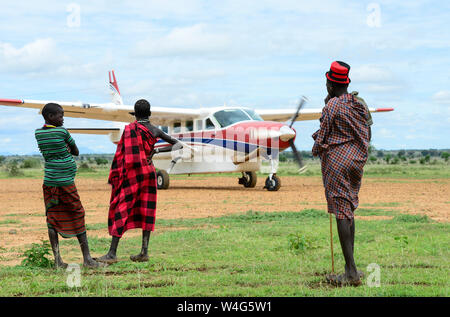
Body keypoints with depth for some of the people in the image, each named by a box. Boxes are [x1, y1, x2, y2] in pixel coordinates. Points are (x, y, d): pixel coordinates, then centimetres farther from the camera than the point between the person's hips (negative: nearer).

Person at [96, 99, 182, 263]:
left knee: (120, 210, -4)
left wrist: (114, 177, -7)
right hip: (149, 172, 5)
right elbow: (178, 145, 9)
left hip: (132, 174, -5)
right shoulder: (156, 131, 6)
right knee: (145, 211, 8)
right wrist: (157, 150, -1)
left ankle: (112, 253, -7)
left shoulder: (130, 128, -9)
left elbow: (122, 153, -12)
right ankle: (144, 251, 6)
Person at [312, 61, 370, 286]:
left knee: (341, 213, -7)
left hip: (336, 159, -8)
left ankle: (351, 272, -10)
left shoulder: (331, 106, -13)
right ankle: (350, 267, 17)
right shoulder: (359, 105, 10)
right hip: (357, 159, 8)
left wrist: (316, 149, 13)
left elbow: (322, 138, -10)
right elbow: (365, 136, 14)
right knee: (348, 211, 15)